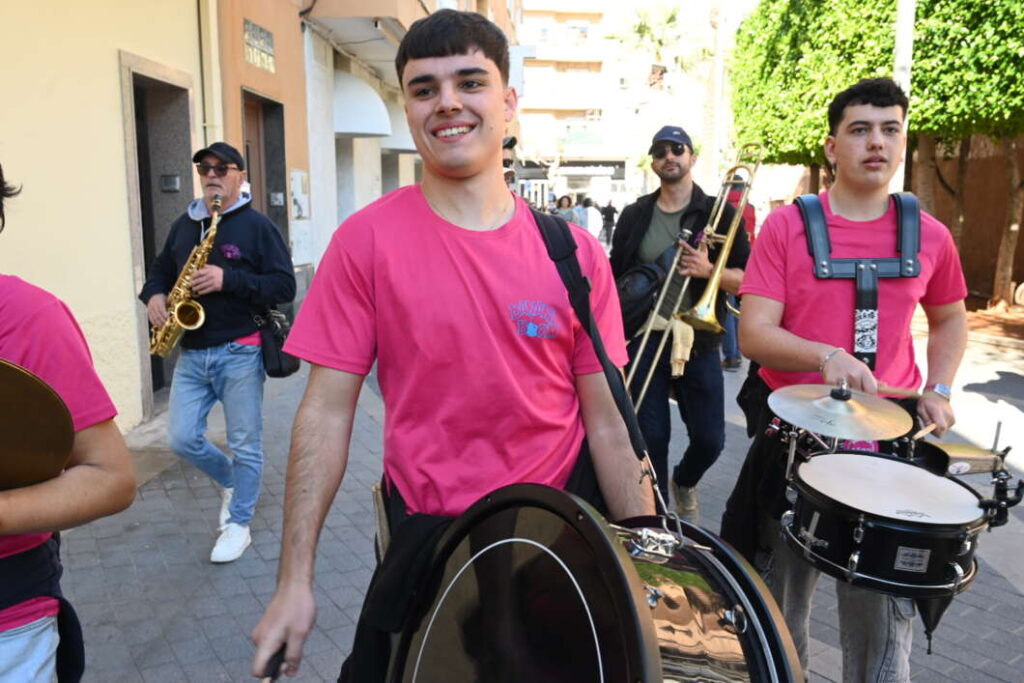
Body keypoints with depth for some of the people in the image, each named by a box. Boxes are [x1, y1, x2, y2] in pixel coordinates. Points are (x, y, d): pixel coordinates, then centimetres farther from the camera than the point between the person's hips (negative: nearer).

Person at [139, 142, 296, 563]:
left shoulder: (257, 225, -5)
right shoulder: (184, 224, 13)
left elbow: (285, 286, -12)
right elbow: (161, 269, 25)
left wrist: (228, 280, -22)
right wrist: (154, 295, 2)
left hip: (239, 352, -6)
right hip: (191, 353, 6)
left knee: (245, 444, 4)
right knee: (183, 440, 5)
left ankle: (238, 523, 20)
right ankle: (232, 482, 33)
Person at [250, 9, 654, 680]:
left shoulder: (573, 253, -4)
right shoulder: (368, 240, -9)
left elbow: (609, 424, -1)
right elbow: (327, 411, -9)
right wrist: (295, 581, -10)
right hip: (423, 536, -1)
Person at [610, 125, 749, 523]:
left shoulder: (719, 214, 2)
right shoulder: (635, 216, 8)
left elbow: (747, 281, -1)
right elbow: (616, 278, 11)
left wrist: (708, 270, -20)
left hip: (698, 343, 0)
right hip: (643, 342, 1)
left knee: (709, 439, 3)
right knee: (651, 438, 1)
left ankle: (684, 483, 35)